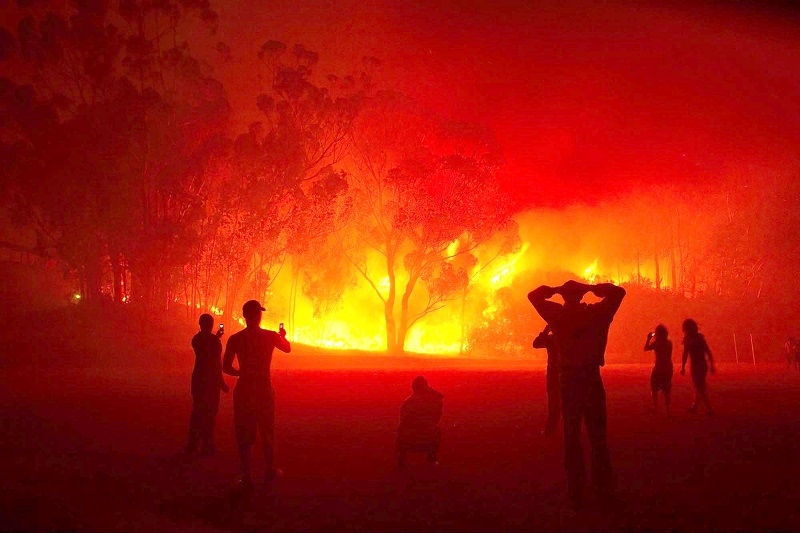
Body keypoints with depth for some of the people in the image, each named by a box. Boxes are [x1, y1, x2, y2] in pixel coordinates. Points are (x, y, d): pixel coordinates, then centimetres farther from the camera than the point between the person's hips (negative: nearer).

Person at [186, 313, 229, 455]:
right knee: (209, 412, 2)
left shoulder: (196, 339, 5)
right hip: (210, 379, -6)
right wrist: (221, 382, -11)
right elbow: (216, 363, -18)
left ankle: (192, 444, 19)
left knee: (197, 411, 16)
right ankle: (207, 446, 5)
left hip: (198, 378, 6)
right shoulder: (214, 340, -15)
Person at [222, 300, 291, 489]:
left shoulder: (235, 339, -8)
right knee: (267, 431, 17)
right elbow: (287, 348, 15)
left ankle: (246, 476, 7)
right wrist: (283, 336, 37)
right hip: (264, 389, 1)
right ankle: (270, 470, 30)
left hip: (243, 390, -1)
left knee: (244, 434, 7)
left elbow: (226, 367, -8)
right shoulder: (271, 336, -5)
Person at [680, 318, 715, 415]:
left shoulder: (687, 338, -9)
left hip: (695, 366, -7)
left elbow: (685, 354, -12)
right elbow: (708, 352, 9)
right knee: (699, 387, 20)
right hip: (703, 365, 7)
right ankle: (694, 406, 31)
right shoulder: (700, 337, 8)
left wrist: (683, 367, -7)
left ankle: (709, 408, -6)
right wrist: (712, 365, 14)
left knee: (699, 388, 1)